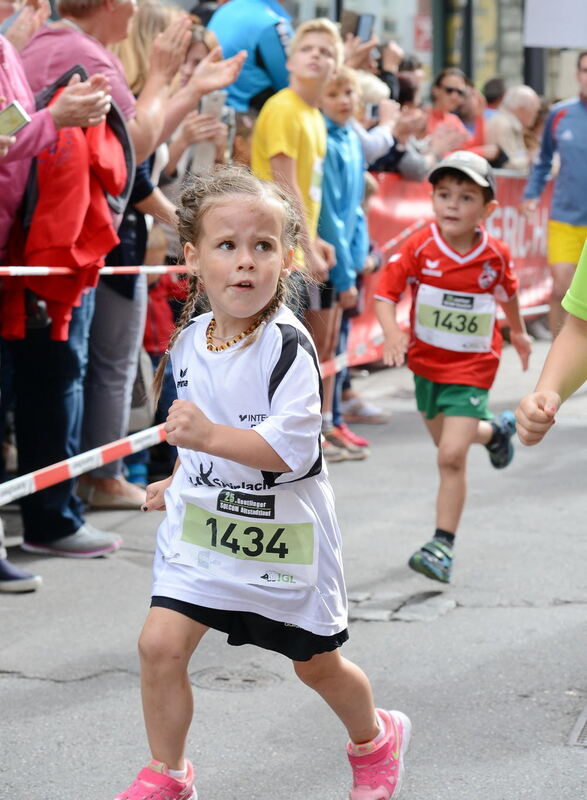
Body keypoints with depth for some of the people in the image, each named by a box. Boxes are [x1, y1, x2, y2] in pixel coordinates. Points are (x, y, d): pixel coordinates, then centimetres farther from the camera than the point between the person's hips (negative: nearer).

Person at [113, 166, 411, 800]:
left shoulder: (288, 347, -22)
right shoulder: (188, 340, 1)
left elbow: (290, 446, -31)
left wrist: (210, 436, -41)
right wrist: (180, 479, 23)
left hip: (283, 533, -5)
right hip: (202, 523, 5)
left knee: (316, 664, 13)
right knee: (160, 643, -10)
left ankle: (375, 740, 44)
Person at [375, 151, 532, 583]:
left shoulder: (496, 255, -12)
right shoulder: (419, 248, -15)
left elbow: (507, 292, 9)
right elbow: (386, 294, -16)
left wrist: (518, 331, 25)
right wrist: (392, 332, -35)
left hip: (471, 367, -3)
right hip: (426, 361, 3)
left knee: (452, 456, -15)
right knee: (448, 444, 25)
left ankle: (443, 546, -5)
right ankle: (495, 429, 58)